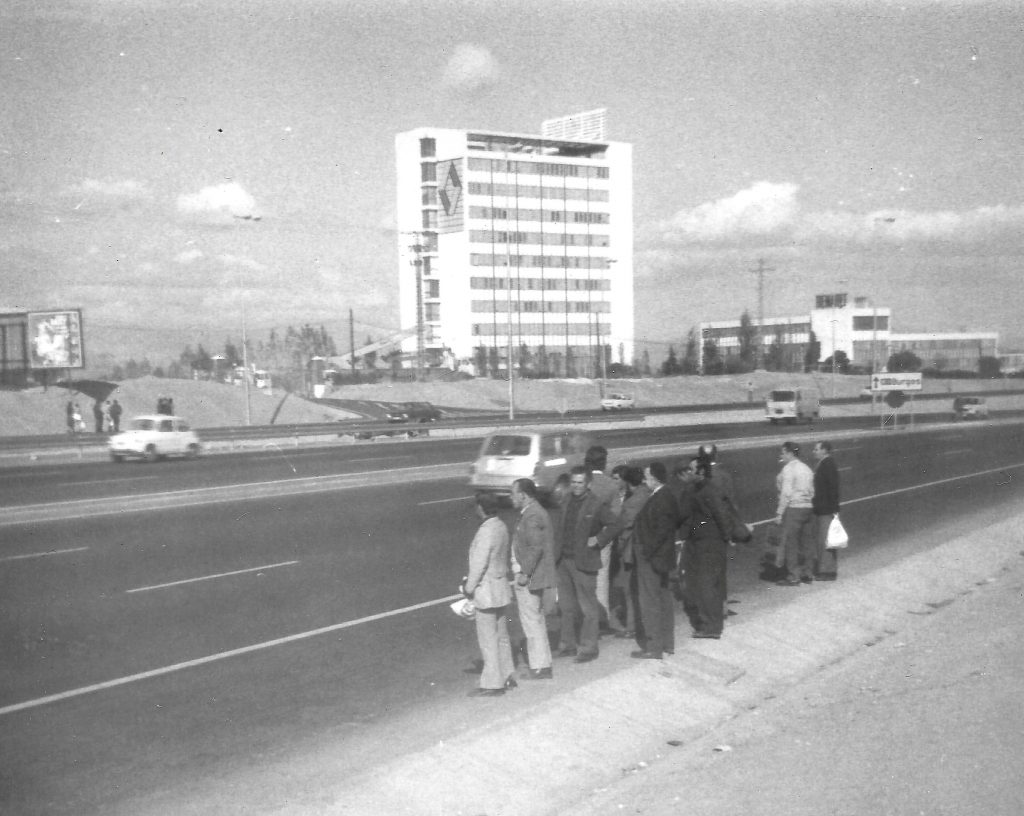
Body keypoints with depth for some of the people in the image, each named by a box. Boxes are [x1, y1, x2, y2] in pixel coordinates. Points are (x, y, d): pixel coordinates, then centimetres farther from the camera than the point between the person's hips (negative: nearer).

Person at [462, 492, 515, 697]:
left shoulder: (486, 532, -23)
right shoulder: (501, 526, 4)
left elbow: (479, 564, -22)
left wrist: (469, 588, -9)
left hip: (486, 591, -9)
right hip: (501, 586, 9)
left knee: (488, 638, 0)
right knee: (501, 635, 18)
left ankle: (493, 684, 6)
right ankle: (507, 676, 27)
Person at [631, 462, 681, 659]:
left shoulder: (661, 500, -20)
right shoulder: (665, 498, 10)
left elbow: (662, 530, -24)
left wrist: (647, 551, -19)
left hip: (652, 560, -10)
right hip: (661, 558, 10)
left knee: (651, 603, -4)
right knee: (664, 600, 16)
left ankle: (653, 648, 1)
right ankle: (667, 644, 25)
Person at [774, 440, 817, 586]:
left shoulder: (788, 469, -10)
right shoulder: (806, 469, 15)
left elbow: (786, 493, -15)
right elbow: (811, 492, 13)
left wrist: (779, 513, -13)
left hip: (793, 508, -8)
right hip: (808, 508, 8)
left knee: (790, 543, -3)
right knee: (807, 542, 12)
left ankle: (793, 577, -4)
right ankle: (808, 574, 18)